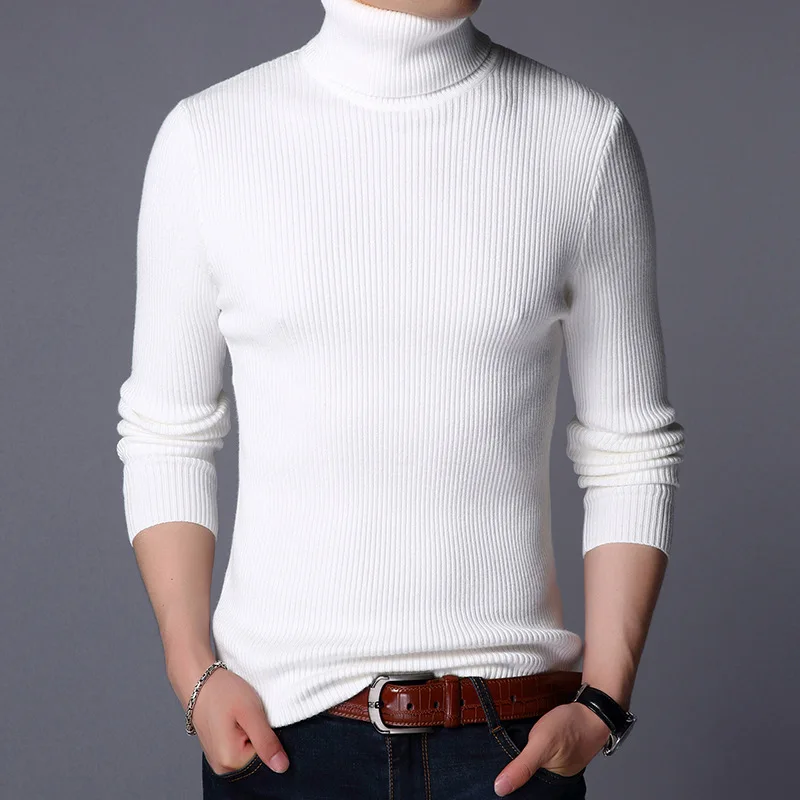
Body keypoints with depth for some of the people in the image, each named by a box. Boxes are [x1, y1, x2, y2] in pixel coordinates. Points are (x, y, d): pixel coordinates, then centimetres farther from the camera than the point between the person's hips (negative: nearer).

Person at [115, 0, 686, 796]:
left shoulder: (586, 136, -3)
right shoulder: (204, 137, -2)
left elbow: (631, 448, 1)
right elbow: (165, 439, 4)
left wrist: (602, 702, -7)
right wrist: (194, 674, -6)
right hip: (278, 725, 0)